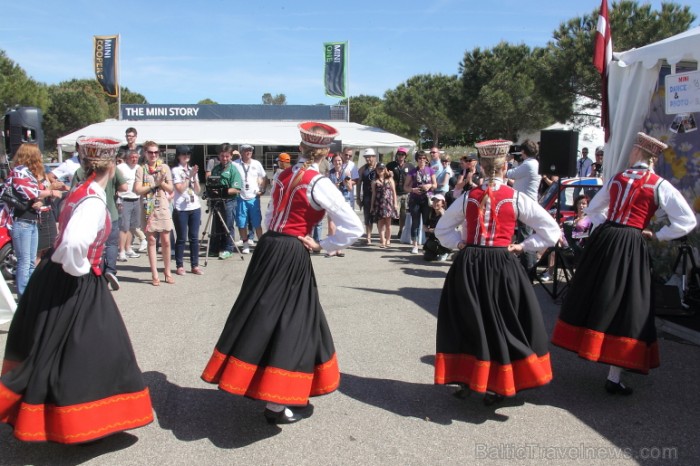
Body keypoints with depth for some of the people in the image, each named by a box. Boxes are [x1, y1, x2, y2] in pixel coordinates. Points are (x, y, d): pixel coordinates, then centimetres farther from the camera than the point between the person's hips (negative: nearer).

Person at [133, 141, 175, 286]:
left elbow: (171, 189, 6)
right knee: (151, 240, 2)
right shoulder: (141, 169, 4)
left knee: (166, 241, 1)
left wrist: (161, 182, -11)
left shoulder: (164, 167, 7)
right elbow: (137, 190, -6)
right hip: (148, 208, -1)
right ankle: (154, 274, 8)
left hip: (163, 207, 1)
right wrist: (154, 184, -12)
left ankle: (167, 272, 14)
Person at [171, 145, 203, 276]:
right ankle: (179, 266, 6)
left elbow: (198, 191, 8)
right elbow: (180, 189, -11)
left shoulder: (193, 170, 14)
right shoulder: (175, 170, -1)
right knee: (181, 238, -1)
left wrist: (194, 177, -5)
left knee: (194, 237, 4)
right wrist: (189, 176, -11)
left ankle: (195, 265, 8)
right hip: (181, 209, -4)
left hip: (195, 207, 4)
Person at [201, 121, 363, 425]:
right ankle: (277, 404, 9)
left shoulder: (282, 176, 9)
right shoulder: (319, 184, -10)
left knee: (263, 315, 17)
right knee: (287, 320, 1)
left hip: (267, 247, 7)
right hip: (292, 255, -7)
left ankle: (257, 385, 34)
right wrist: (322, 246, -3)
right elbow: (354, 228, -14)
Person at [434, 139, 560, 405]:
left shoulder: (468, 198, 2)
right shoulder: (517, 198, -4)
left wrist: (460, 244, 10)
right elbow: (551, 230, 0)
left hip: (468, 265, 2)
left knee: (467, 320, 15)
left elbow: (442, 228, 13)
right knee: (502, 323, 10)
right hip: (502, 266, -2)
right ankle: (496, 385, 17)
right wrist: (523, 246, 4)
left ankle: (464, 379, 22)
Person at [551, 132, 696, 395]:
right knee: (625, 307, 0)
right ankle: (614, 377, 2)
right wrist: (657, 236, 4)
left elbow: (593, 209, 22)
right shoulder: (659, 185, -1)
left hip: (603, 239, 4)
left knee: (594, 298, 18)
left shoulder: (616, 178, 10)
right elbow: (687, 221, -5)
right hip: (631, 246, -3)